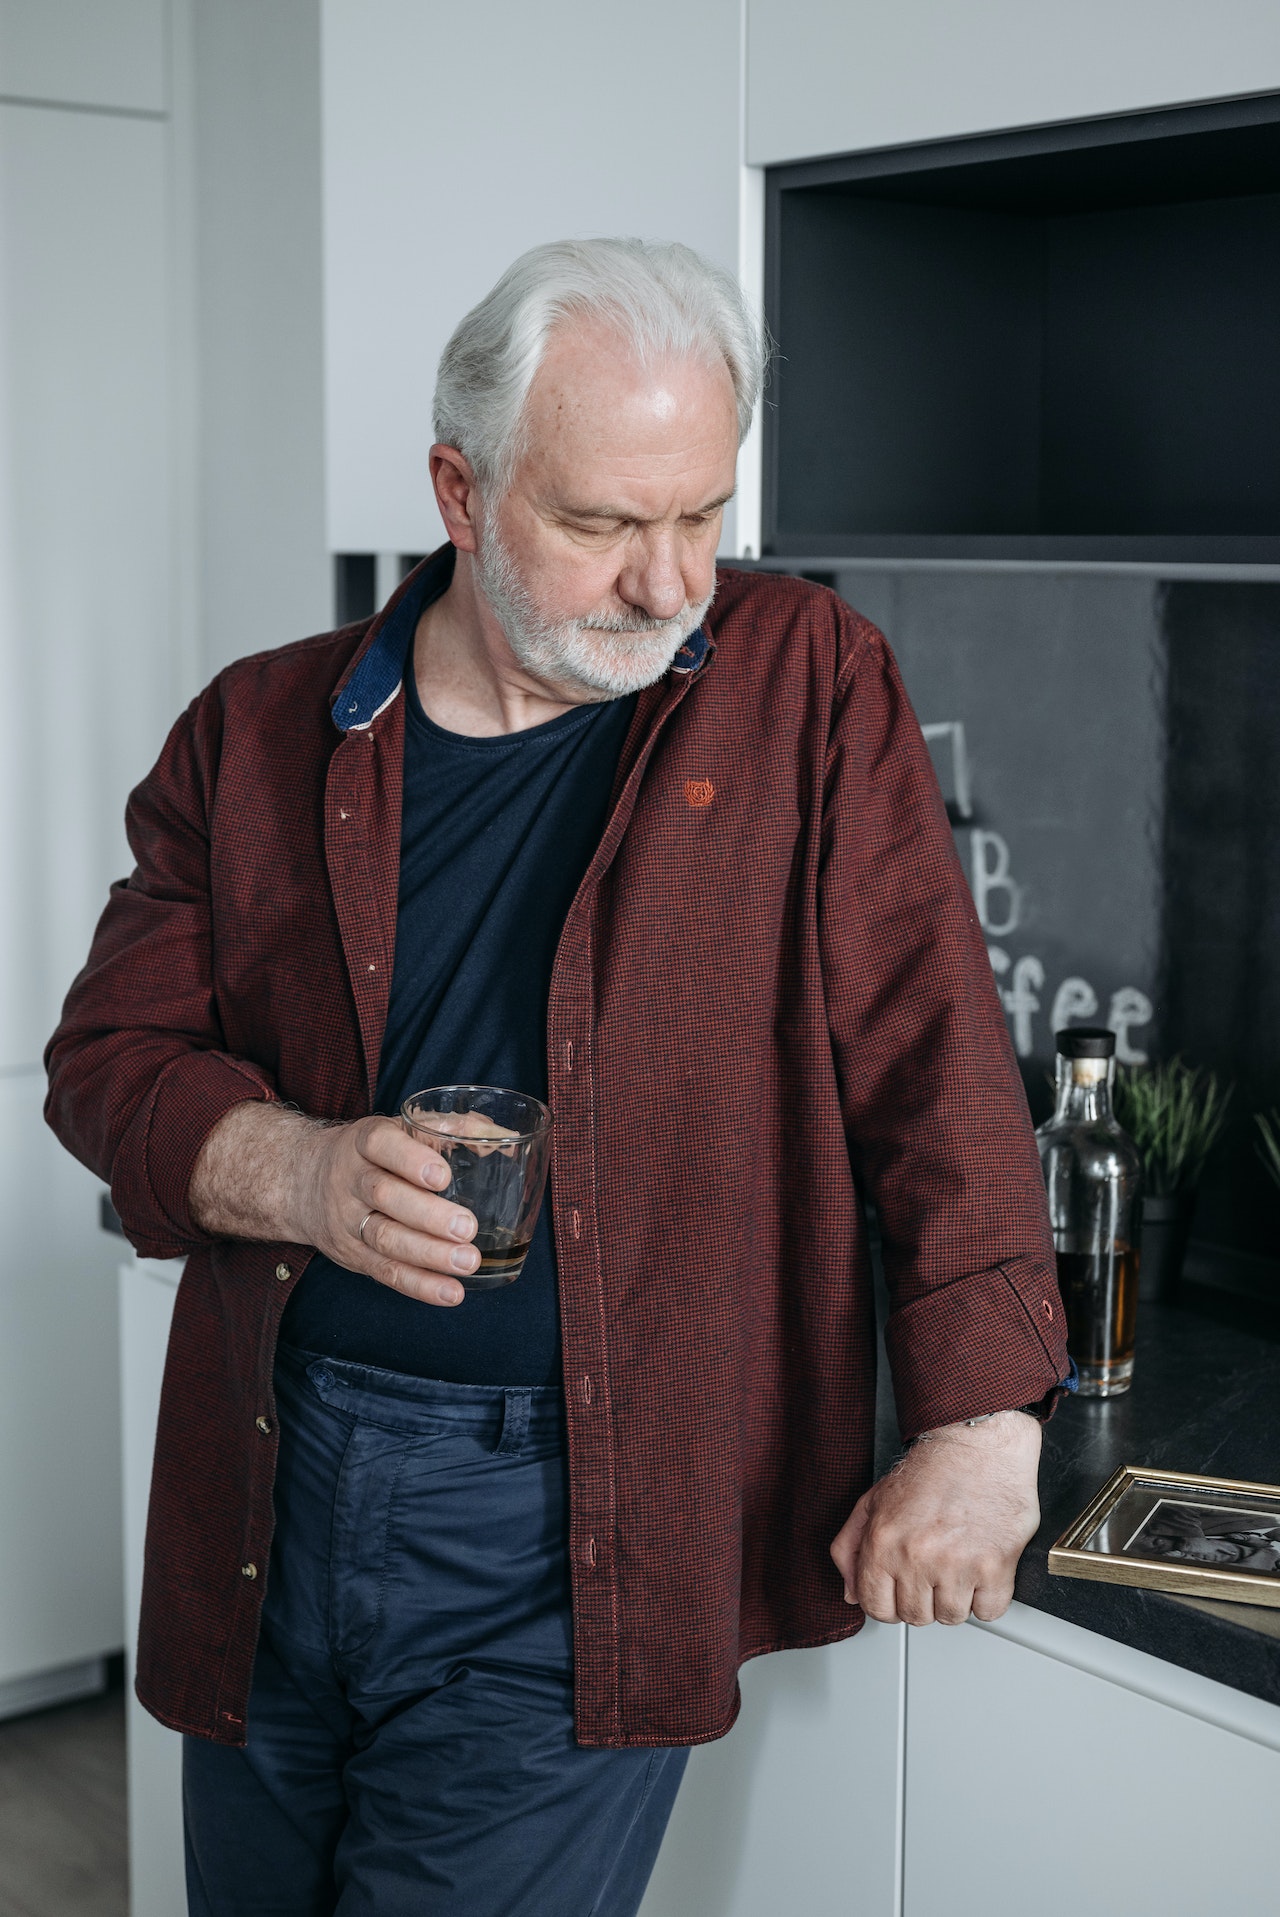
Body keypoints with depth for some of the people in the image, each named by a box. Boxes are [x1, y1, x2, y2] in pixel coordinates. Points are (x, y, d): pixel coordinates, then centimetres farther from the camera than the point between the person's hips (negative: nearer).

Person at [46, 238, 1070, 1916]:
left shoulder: (806, 689, -3)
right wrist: (294, 1170, -14)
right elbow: (110, 1052, 6)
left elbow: (933, 1062, -5)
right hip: (276, 1494, 4)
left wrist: (980, 1422, -11)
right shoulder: (262, 734, 3)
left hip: (574, 1541, -3)